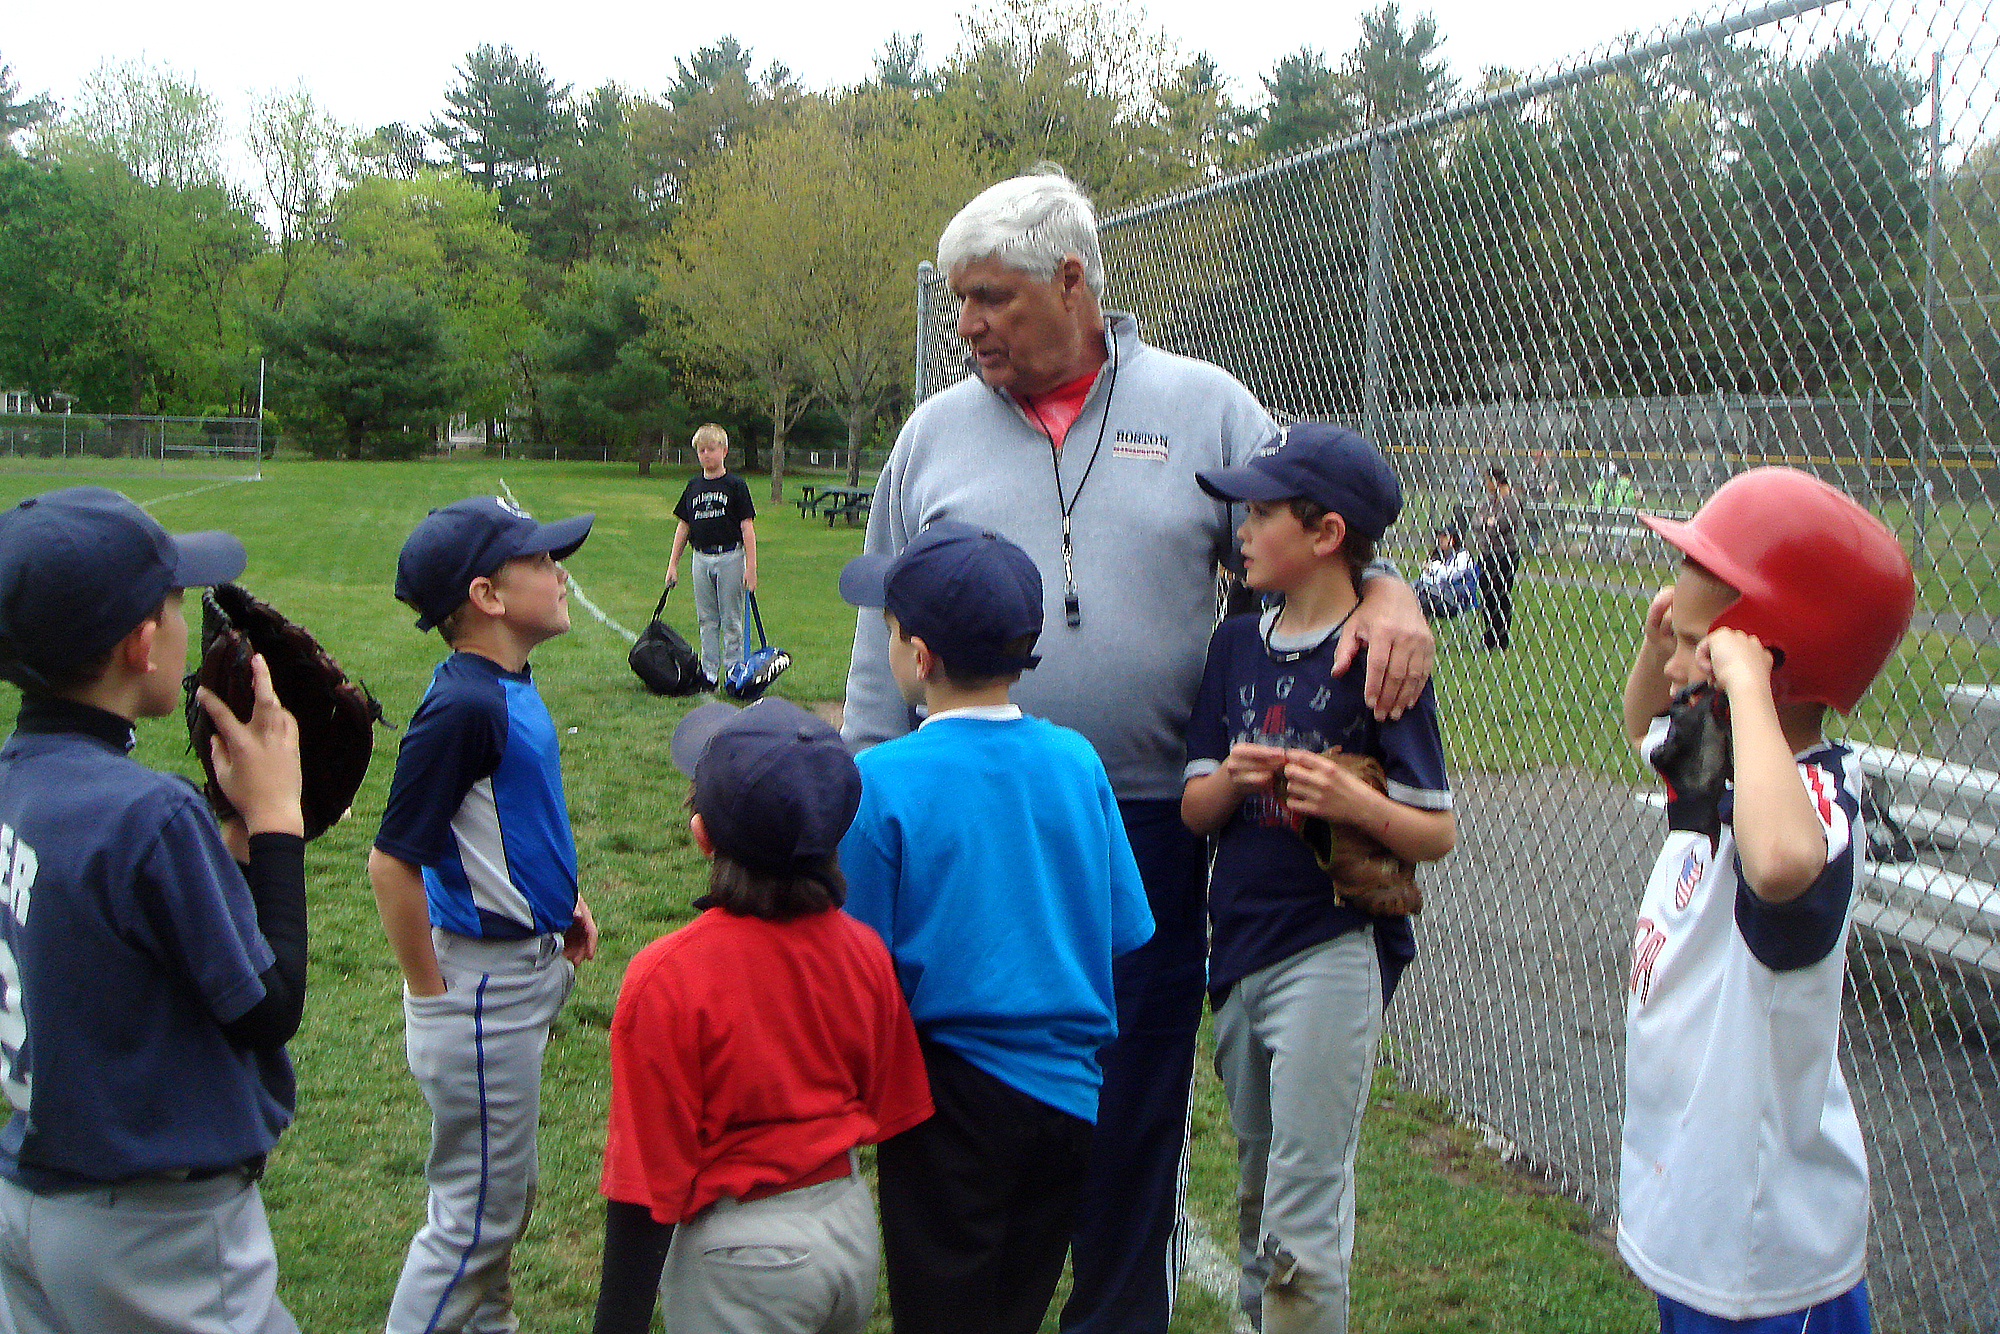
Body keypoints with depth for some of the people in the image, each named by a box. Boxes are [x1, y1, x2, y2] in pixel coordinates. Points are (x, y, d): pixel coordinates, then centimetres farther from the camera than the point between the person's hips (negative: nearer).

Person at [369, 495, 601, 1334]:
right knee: (477, 1210, 4)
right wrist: (432, 999, -18)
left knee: (500, 1198, 24)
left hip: (527, 965, 10)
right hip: (483, 987, -10)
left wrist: (562, 897, 14)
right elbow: (392, 862, -25)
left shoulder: (509, 687, 4)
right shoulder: (463, 705, -25)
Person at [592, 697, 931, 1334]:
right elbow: (888, 1111, 5)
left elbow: (647, 1182, -18)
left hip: (740, 1256, -5)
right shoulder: (863, 949, -8)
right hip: (854, 1230, 5)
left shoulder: (663, 978, -23)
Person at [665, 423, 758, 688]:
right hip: (701, 559, 4)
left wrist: (751, 567, -11)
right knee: (707, 620, 9)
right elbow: (683, 526, 13)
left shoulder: (735, 485, -3)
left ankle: (734, 672, 9)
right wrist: (672, 565, 9)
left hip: (730, 558, -4)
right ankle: (709, 673, 15)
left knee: (731, 620, 1)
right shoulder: (693, 486, 9)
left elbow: (747, 527, -5)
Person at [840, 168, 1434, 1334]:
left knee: (1137, 1106, 8)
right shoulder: (937, 431, 8)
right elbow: (886, 637, 11)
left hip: (1150, 827, -1)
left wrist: (1390, 592, -17)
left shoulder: (1206, 407, 3)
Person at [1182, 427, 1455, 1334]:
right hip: (1238, 949, 7)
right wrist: (1232, 778, -12)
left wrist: (1357, 803, -26)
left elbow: (1437, 836, -8)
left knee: (1301, 1221, -4)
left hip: (1332, 954, -6)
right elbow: (1193, 812, 8)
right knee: (1255, 1190, 21)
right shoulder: (1236, 644, 8)